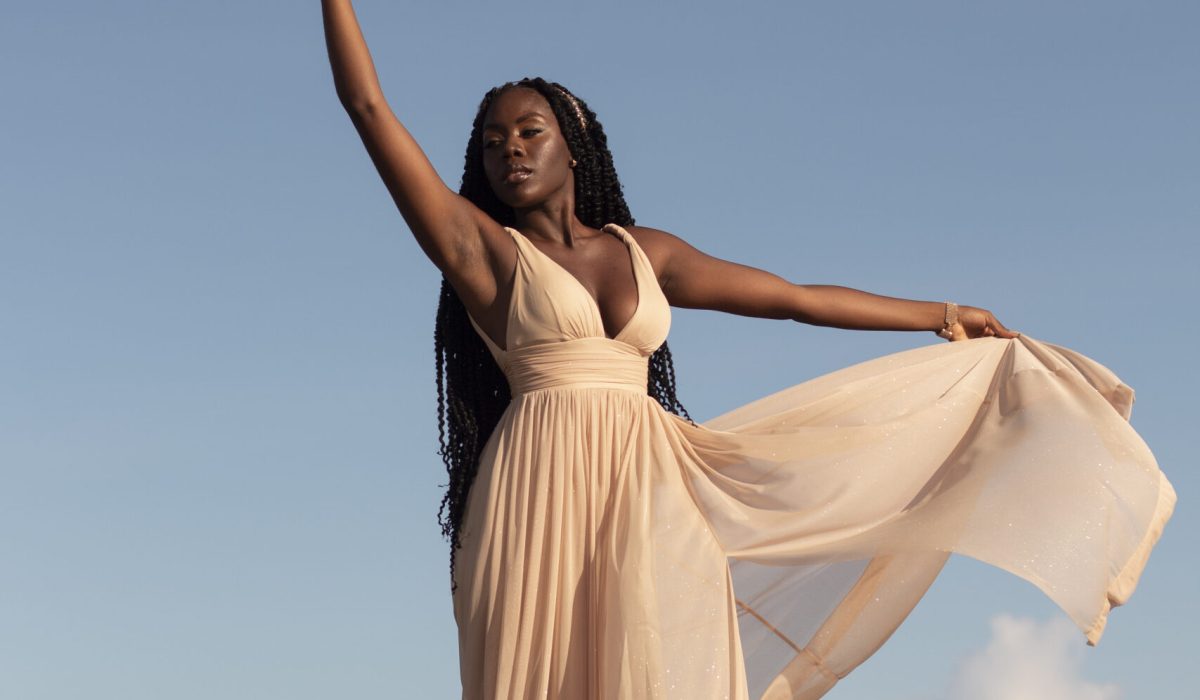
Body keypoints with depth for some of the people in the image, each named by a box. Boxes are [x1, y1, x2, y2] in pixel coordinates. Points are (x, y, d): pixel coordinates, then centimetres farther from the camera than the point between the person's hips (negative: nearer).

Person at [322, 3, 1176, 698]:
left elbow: (791, 296, 24)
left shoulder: (646, 252, 17)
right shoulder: (481, 250, 6)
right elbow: (370, 109, 1)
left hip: (650, 504, 3)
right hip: (544, 503, -3)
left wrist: (940, 315, 28)